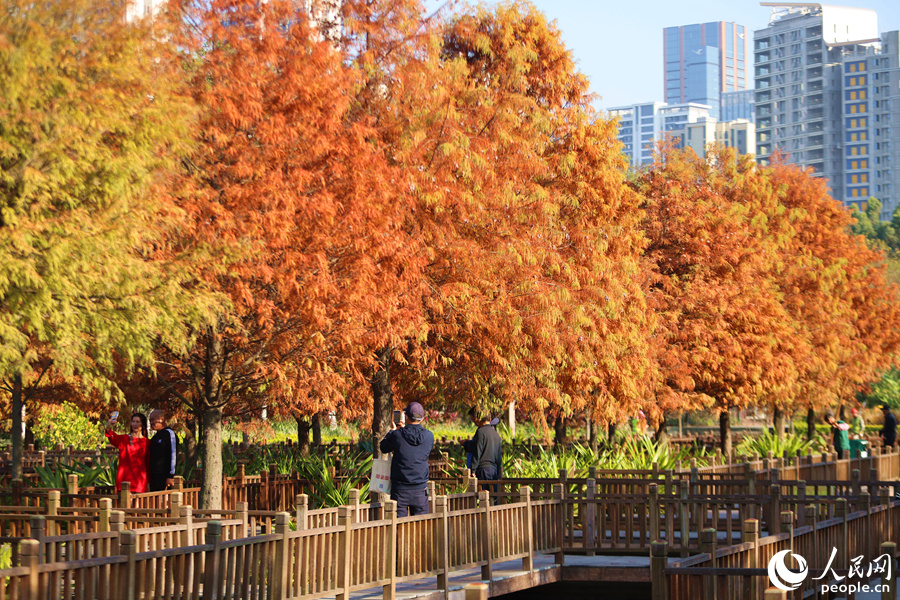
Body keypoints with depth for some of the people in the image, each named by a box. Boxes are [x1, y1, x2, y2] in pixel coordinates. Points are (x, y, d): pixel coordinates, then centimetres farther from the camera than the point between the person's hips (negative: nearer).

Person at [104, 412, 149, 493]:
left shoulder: (147, 442, 9)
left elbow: (148, 463, 11)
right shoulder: (124, 439, 6)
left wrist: (148, 482, 9)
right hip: (124, 479, -1)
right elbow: (114, 439, -17)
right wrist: (108, 429, -39)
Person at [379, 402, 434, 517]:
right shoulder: (429, 436, -3)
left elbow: (383, 447, 6)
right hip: (420, 490, 2)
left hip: (400, 490, -2)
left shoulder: (397, 435, -12)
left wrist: (392, 430, 21)